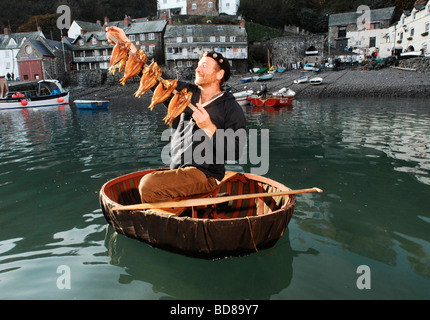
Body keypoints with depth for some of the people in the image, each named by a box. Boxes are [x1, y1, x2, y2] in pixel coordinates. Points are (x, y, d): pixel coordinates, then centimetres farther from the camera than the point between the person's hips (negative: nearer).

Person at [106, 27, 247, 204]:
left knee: (149, 184, -24)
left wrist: (209, 127, -18)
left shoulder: (230, 107, -2)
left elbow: (235, 153, -10)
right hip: (178, 172, 7)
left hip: (205, 174, -6)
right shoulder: (186, 92, 13)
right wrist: (127, 43, 11)